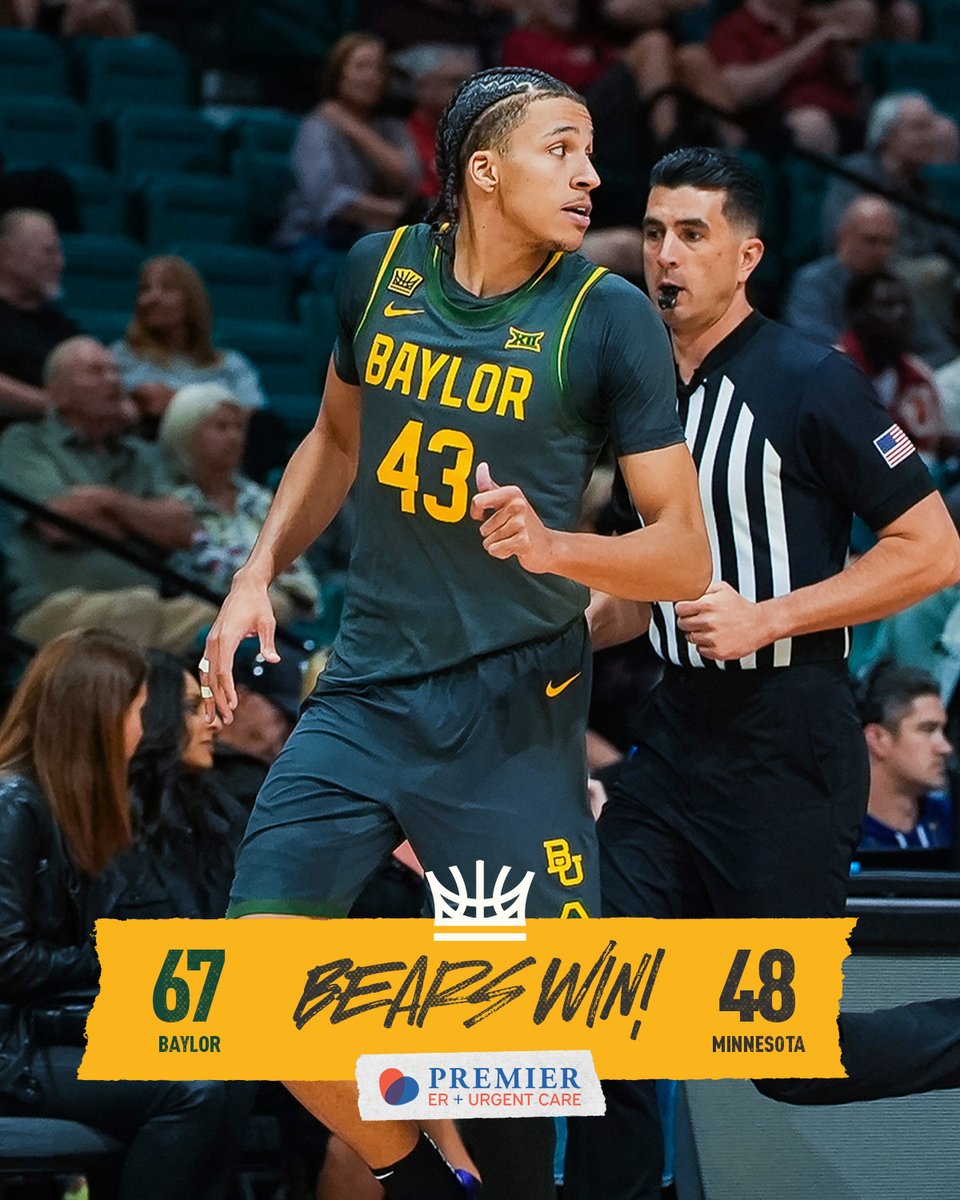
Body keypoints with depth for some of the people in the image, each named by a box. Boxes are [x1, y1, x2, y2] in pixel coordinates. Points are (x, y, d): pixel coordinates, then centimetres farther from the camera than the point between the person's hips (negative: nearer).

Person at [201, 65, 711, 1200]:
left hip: (513, 710, -3)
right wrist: (258, 576, 13)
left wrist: (550, 545, -25)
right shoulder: (377, 269, 2)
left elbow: (684, 554, -8)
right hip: (364, 689, 4)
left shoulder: (608, 317, -8)